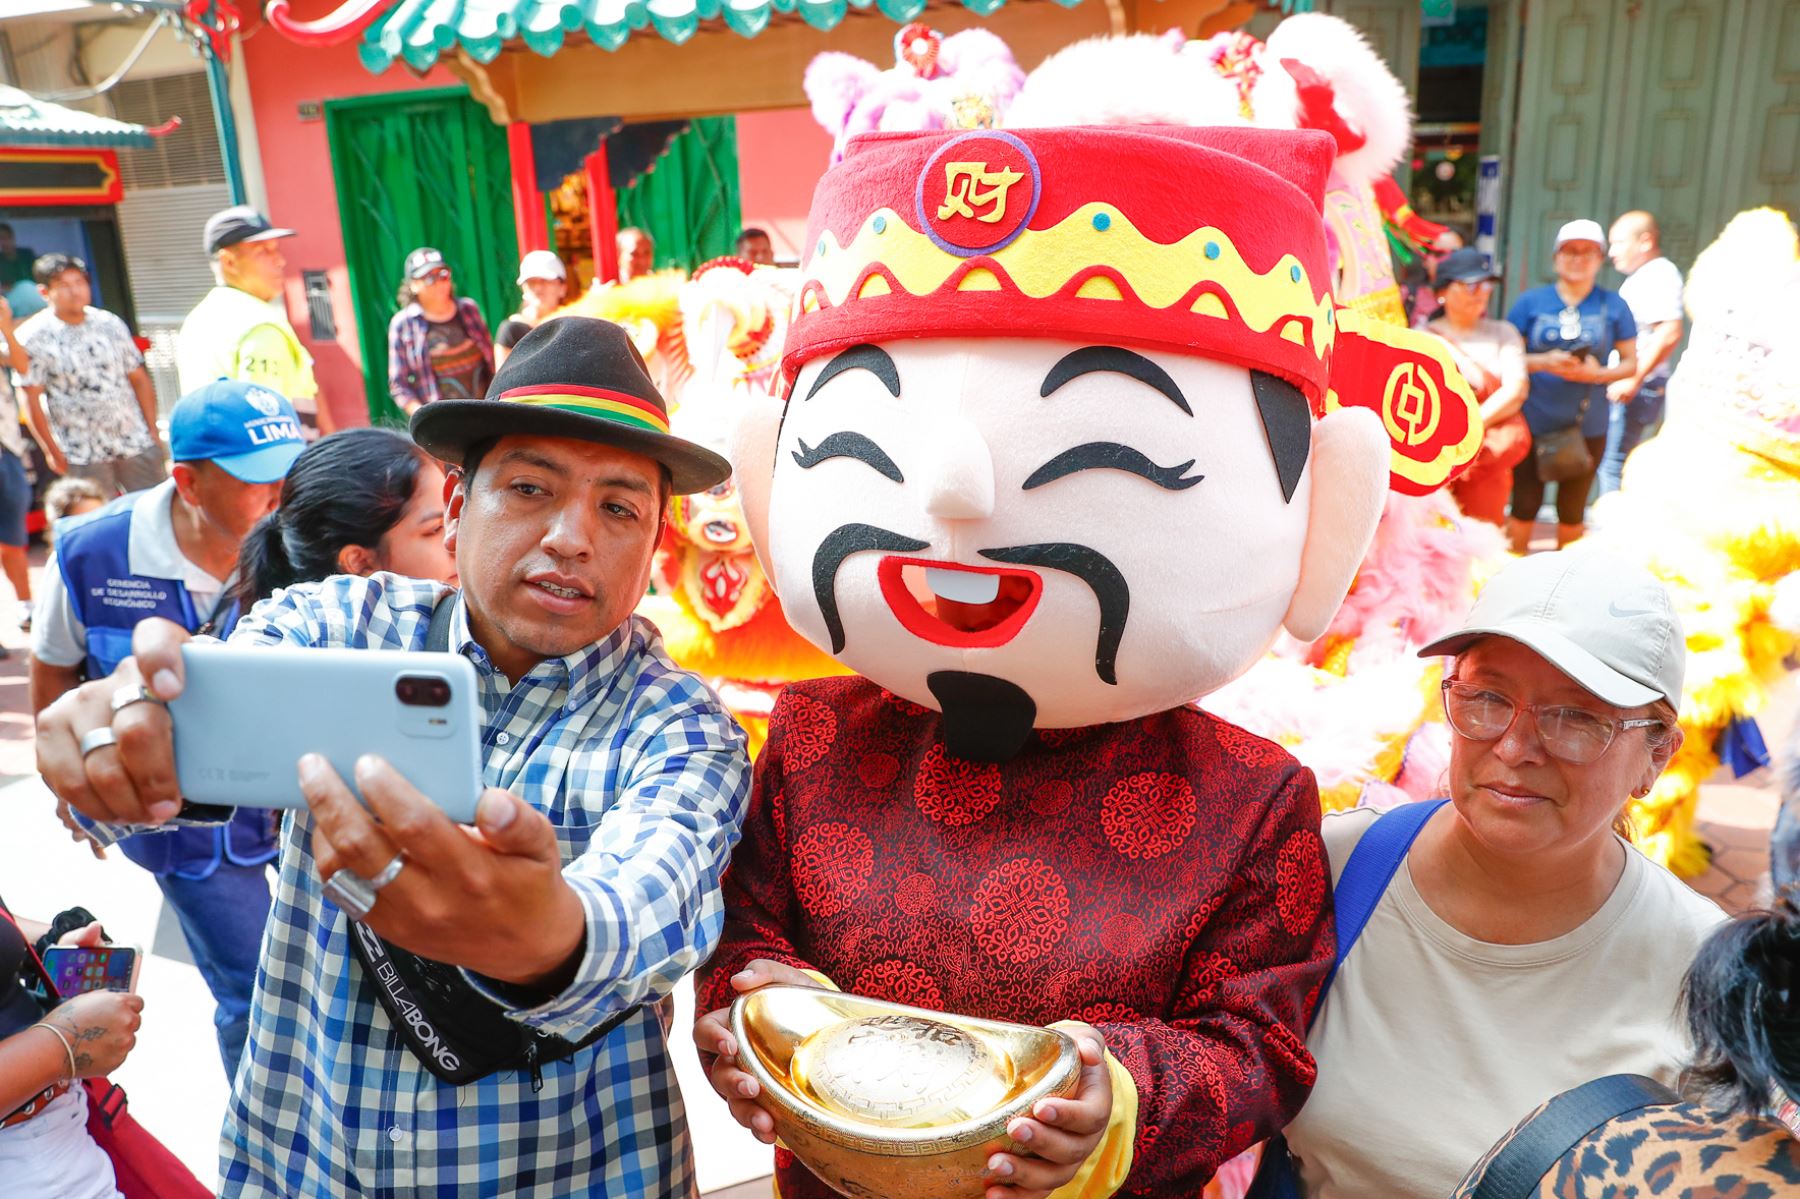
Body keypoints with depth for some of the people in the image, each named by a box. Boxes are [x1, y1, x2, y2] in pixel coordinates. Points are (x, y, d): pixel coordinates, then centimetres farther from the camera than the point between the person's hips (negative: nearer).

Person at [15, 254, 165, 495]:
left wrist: (153, 432, 5)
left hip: (136, 444, 3)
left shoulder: (111, 324, 6)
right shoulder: (33, 337, -5)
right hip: (83, 456, -3)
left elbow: (140, 380, 9)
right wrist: (53, 452, -6)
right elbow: (31, 400, -4)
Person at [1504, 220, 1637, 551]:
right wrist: (1543, 362, -16)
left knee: (1572, 511, 11)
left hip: (1588, 426, 1)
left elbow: (1631, 363, 7)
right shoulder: (1531, 302, 3)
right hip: (1534, 422, -1)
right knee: (1524, 507, 1)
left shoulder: (1613, 306, 6)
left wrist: (1598, 373, -13)